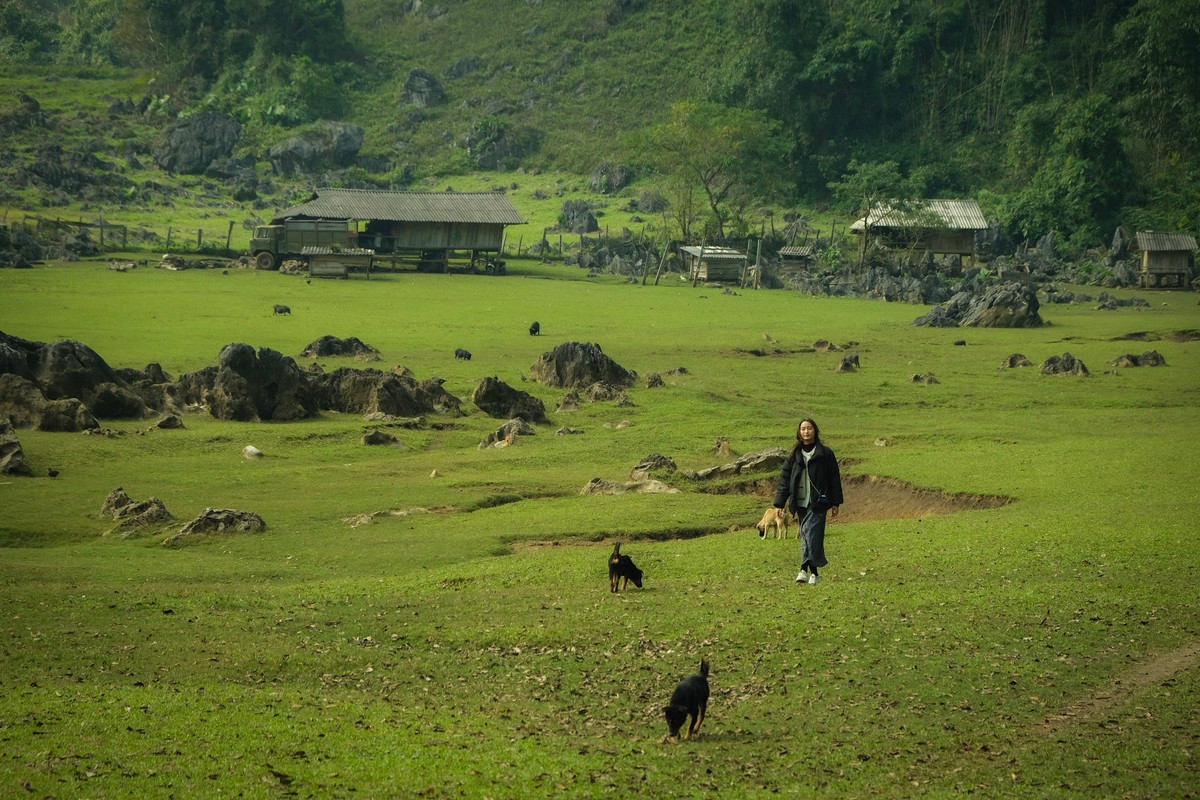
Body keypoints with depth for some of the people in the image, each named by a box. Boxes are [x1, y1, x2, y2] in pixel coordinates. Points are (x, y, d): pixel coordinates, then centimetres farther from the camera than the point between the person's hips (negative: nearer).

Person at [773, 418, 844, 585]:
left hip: (818, 502, -4)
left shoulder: (825, 454, 4)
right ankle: (814, 574, 9)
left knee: (811, 532, -17)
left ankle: (804, 570, -21)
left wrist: (835, 503, 1)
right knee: (806, 536, 4)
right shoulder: (794, 455, 11)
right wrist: (780, 504, 2)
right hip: (801, 503, 4)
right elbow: (784, 479, 9)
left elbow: (834, 479, 5)